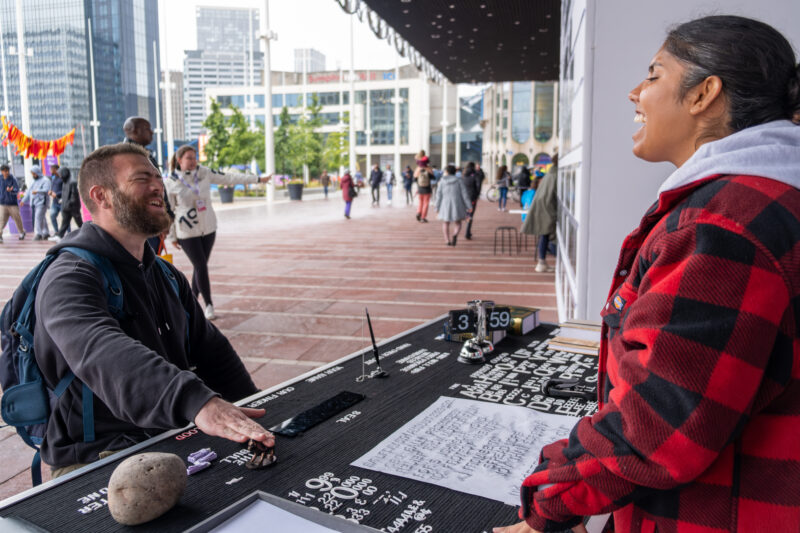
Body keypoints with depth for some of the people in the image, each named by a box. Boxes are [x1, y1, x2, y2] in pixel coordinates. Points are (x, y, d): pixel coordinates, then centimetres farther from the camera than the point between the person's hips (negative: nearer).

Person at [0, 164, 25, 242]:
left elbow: (17, 190, -17)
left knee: (17, 219, 8)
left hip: (13, 204, -2)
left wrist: (11, 190, -36)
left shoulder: (13, 179, -6)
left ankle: (22, 233, 29)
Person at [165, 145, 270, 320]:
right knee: (201, 267, -7)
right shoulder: (170, 182, -9)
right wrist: (172, 236, -1)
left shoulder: (204, 173, 0)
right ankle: (208, 305, 6)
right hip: (187, 233, -4)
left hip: (208, 228, 4)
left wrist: (257, 179, 2)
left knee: (201, 266, 11)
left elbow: (229, 178, 3)